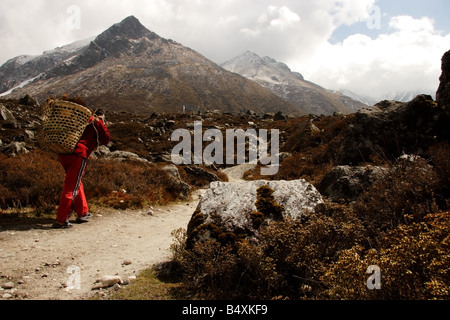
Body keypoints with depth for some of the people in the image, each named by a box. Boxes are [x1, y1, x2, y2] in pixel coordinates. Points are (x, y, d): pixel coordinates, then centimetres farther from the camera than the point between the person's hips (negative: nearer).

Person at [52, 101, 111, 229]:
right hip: (78, 155, -7)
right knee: (71, 188, -5)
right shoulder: (97, 122, 10)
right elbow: (106, 140, 13)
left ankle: (82, 213, 30)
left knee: (77, 184, 21)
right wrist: (104, 126, 20)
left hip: (64, 154, 7)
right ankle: (60, 220, -7)